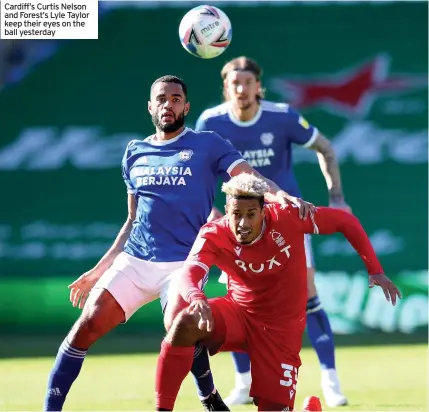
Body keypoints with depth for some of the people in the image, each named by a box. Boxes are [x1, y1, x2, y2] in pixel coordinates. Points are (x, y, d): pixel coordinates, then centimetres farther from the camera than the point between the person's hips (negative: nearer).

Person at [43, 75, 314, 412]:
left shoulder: (207, 144, 3)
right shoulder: (135, 153, 15)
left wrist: (283, 196, -31)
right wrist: (99, 270, 17)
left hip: (183, 263, -4)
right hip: (133, 260, 4)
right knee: (87, 326, -10)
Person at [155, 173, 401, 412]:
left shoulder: (287, 218, -22)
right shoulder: (213, 236, -21)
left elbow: (346, 221, -11)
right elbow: (187, 276, -38)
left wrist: (375, 270, -14)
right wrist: (196, 298, -62)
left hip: (281, 329, 0)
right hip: (238, 313, 0)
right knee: (184, 324, -30)